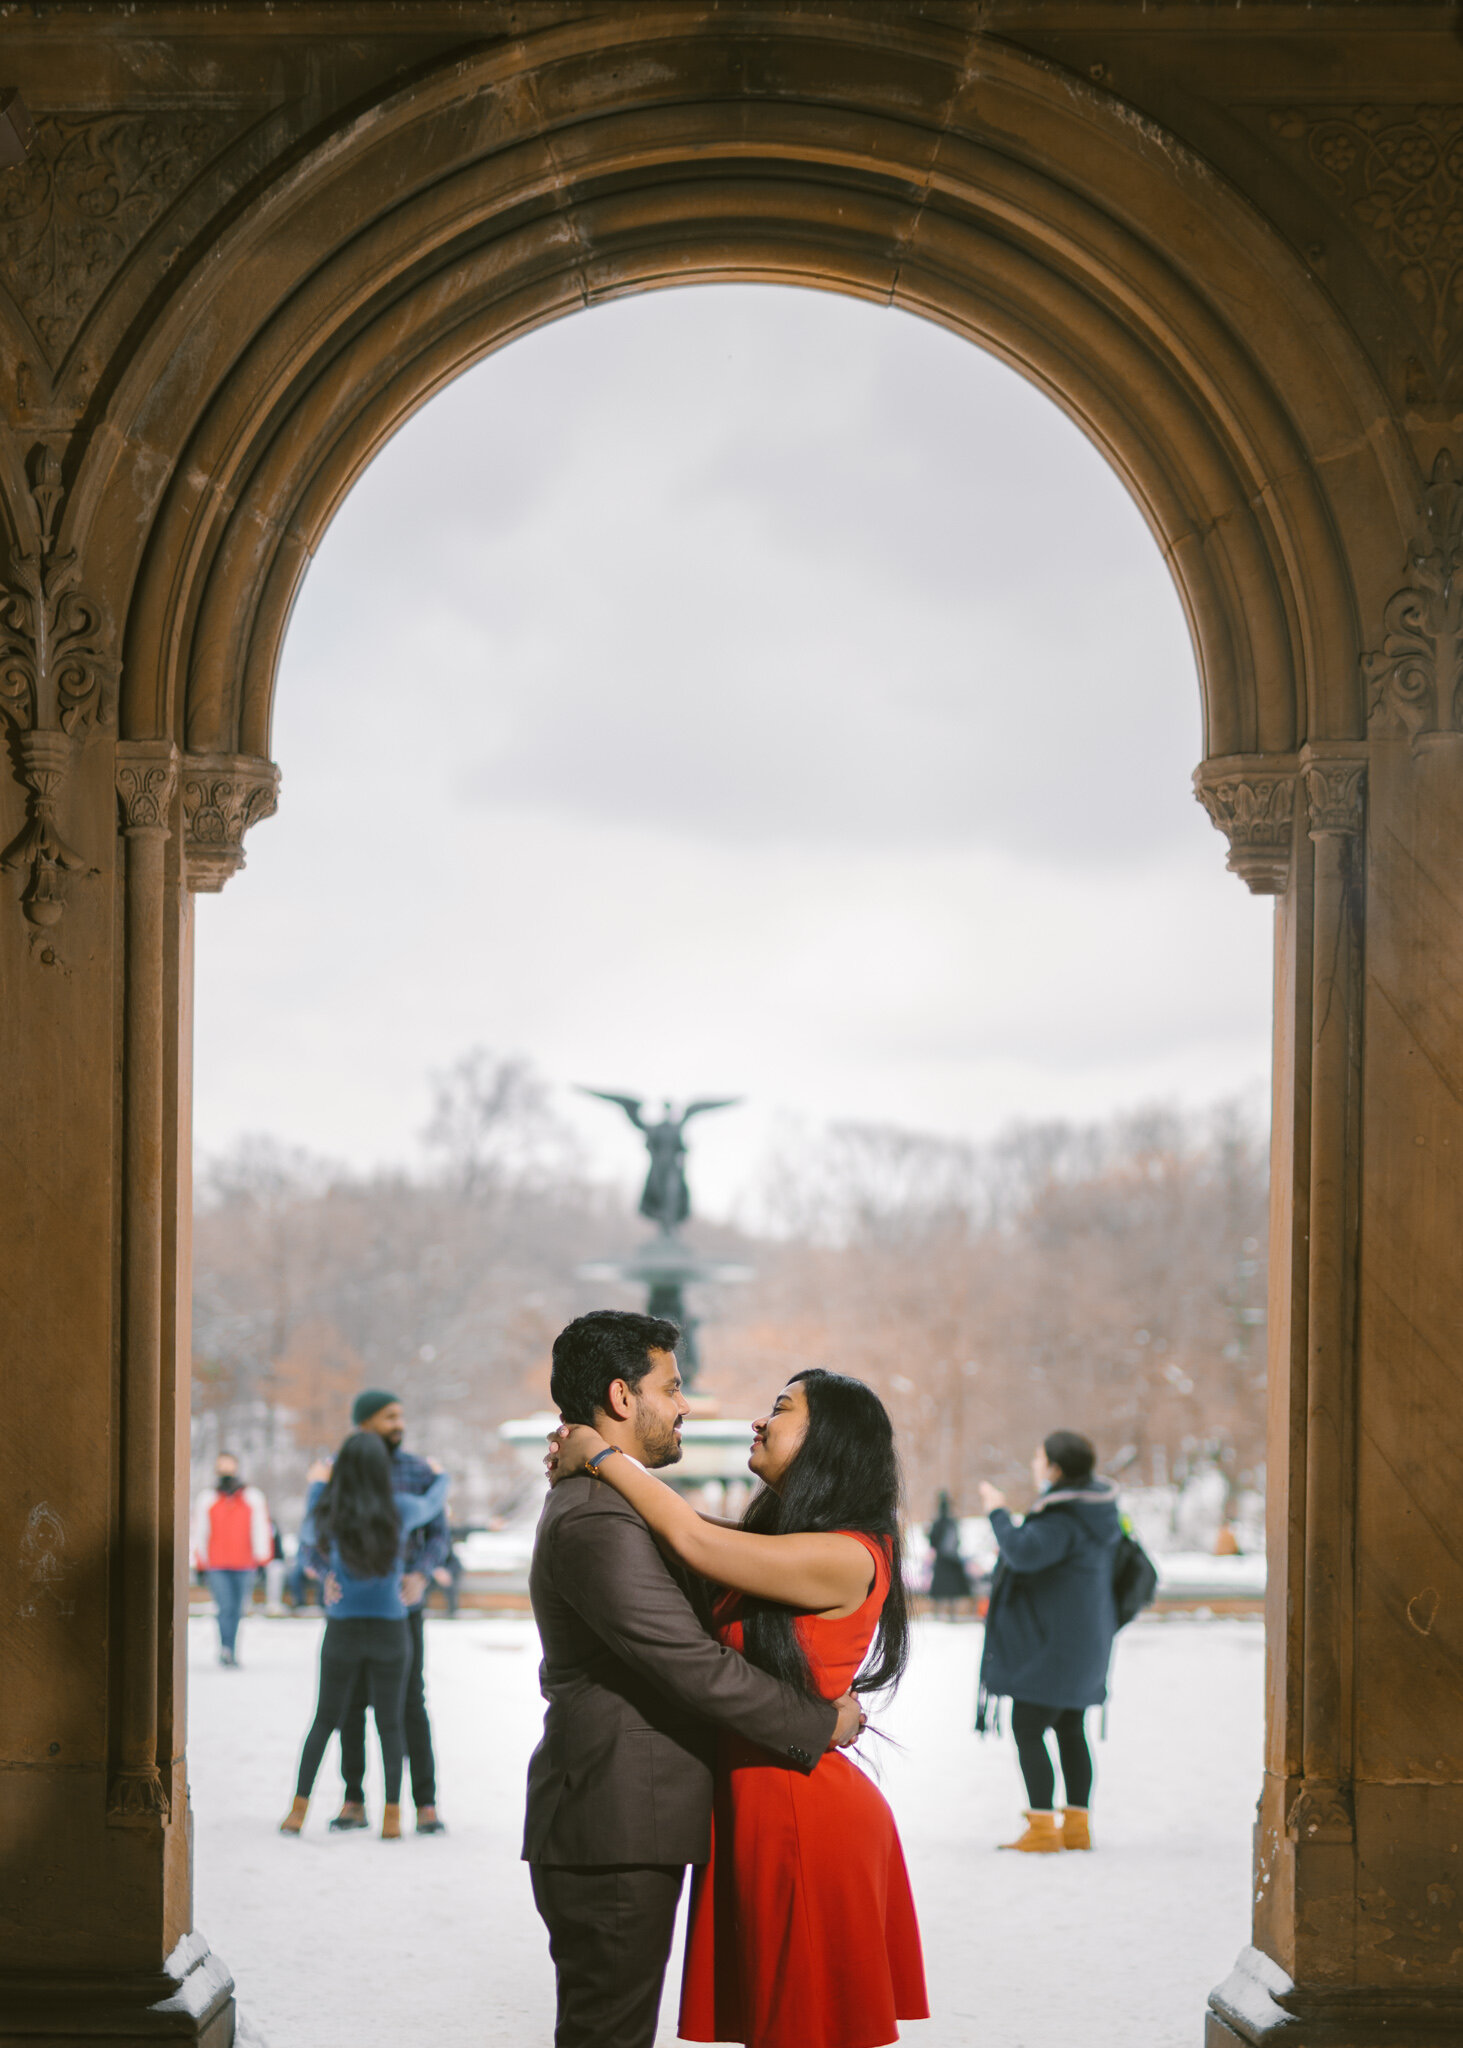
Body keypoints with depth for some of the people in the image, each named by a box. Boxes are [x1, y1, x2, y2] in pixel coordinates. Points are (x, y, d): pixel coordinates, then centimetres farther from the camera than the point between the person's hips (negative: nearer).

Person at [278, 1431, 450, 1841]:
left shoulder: (327, 1515, -9)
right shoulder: (401, 1510, -9)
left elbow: (308, 1536, 16)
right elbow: (435, 1502, 14)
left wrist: (316, 1487, 30)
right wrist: (441, 1476, 37)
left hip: (342, 1633, 1)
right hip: (390, 1633, -1)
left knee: (325, 1721, 13)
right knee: (389, 1724, 6)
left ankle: (299, 1809, 13)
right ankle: (392, 1817, 4)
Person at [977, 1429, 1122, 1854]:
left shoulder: (1064, 1519, -21)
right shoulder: (1099, 1508, 10)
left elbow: (1024, 1551, -34)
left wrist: (999, 1512, -20)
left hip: (1054, 1641, -10)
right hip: (1084, 1639, 10)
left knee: (1028, 1728, -7)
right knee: (1070, 1730, 13)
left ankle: (1042, 1827, -10)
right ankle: (1076, 1826, 16)